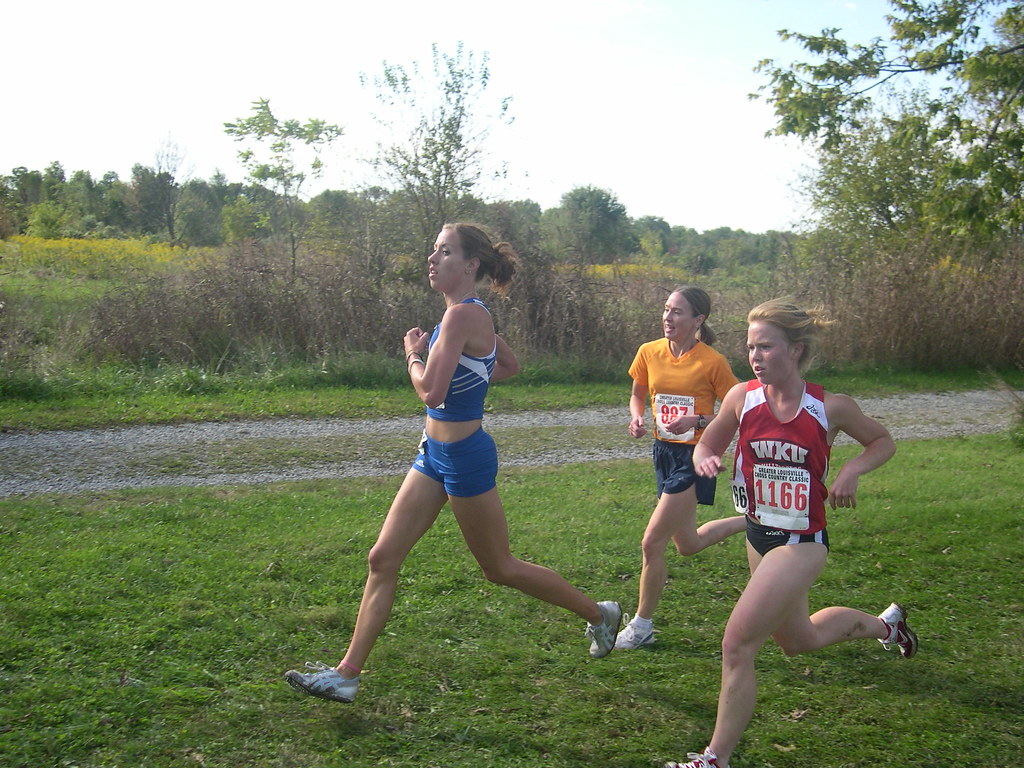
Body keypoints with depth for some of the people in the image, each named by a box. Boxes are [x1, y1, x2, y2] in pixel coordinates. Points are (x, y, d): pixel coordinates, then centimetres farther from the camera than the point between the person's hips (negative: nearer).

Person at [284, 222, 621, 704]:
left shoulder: (463, 315, -21)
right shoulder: (471, 314, 9)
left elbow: (430, 392, -28)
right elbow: (510, 367, 23)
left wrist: (414, 354, -10)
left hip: (464, 457, -10)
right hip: (436, 453, 10)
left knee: (500, 568, 8)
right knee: (383, 559, 7)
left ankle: (599, 614, 27)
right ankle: (347, 674, 13)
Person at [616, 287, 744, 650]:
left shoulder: (712, 362, -14)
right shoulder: (649, 352, -1)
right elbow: (637, 395, 15)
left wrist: (697, 421, -23)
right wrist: (638, 417, -6)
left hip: (695, 456, -7)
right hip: (664, 452, 7)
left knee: (652, 543, -10)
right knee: (688, 544, 19)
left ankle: (641, 626, 8)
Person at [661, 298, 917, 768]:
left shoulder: (829, 408, -14)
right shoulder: (742, 398, -9)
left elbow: (883, 441, 5)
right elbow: (707, 445, 7)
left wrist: (852, 470, -14)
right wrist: (704, 461, -17)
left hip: (801, 542, -5)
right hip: (759, 536, 5)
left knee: (737, 644, -15)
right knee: (799, 640, 25)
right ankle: (884, 623, 53)